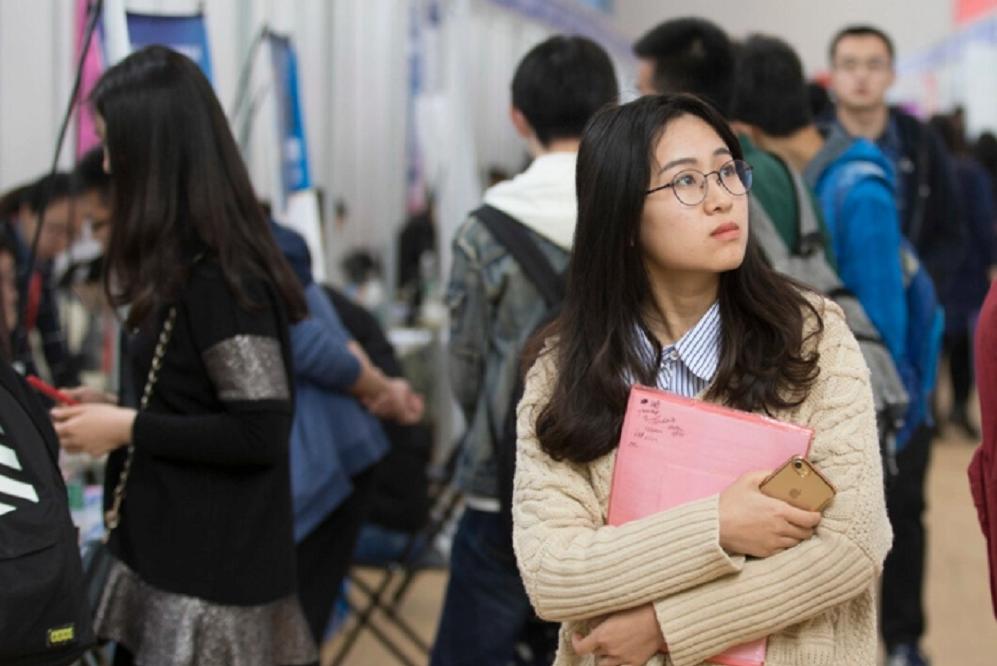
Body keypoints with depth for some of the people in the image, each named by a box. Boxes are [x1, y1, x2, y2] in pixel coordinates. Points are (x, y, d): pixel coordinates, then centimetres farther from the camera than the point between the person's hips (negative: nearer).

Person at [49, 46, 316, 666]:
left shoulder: (219, 279, -19)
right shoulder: (191, 266, 9)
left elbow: (259, 434, -21)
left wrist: (127, 428, -16)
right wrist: (114, 408, 9)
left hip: (211, 574, -9)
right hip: (172, 557, 9)